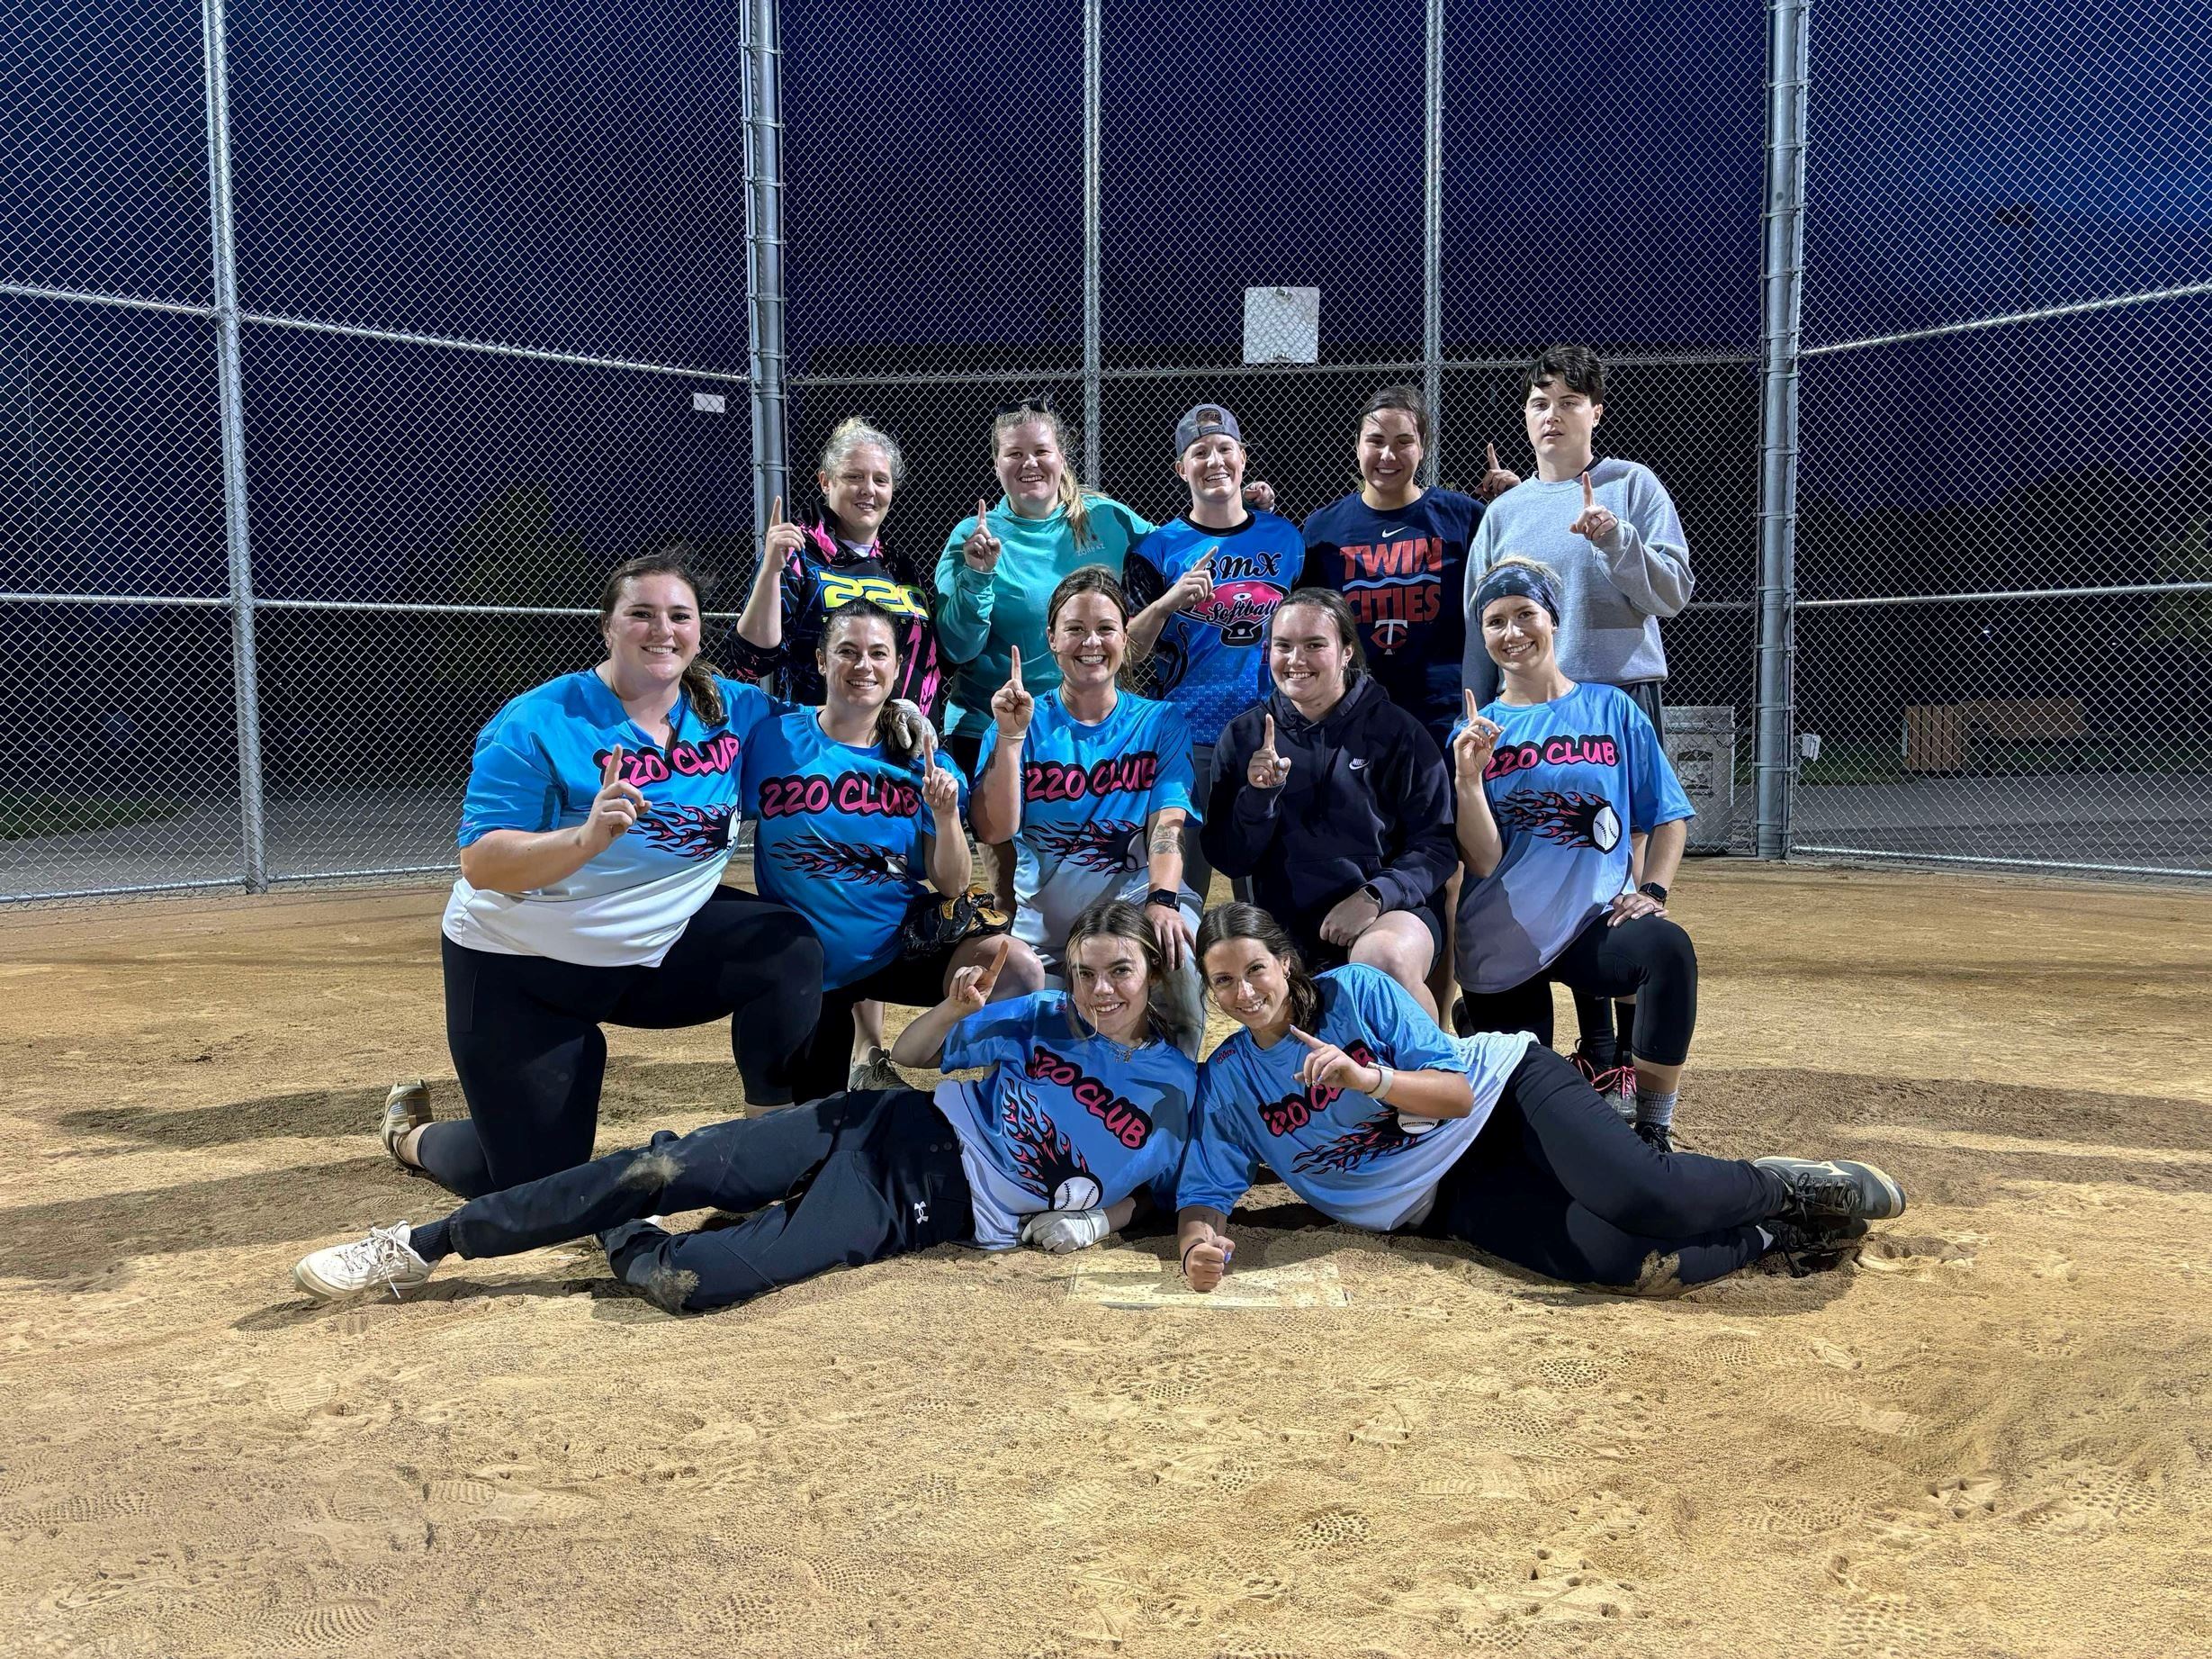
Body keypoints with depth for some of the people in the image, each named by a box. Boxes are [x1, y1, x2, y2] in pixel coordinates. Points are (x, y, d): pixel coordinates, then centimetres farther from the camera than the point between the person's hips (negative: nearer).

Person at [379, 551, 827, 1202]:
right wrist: (587, 837, -41)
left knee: (790, 948, -23)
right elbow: (479, 866, -23)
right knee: (536, 1186, 2)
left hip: (667, 943, 4)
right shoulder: (538, 724, -18)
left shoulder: (734, 709, -4)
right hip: (521, 969, -4)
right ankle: (413, 1133, 35)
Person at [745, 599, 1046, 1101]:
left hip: (904, 946, 1)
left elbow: (952, 886, -6)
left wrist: (945, 815, -21)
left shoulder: (920, 759, -2)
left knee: (1020, 970, -25)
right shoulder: (774, 740, -7)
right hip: (806, 961, -1)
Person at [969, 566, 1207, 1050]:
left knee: (1176, 955, -33)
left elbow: (1168, 823, -6)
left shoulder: (1162, 723, 8)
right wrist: (1010, 737, -15)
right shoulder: (1026, 722, 7)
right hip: (1044, 920, 1)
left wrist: (1161, 900, -25)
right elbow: (995, 829, -5)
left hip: (1138, 896, -1)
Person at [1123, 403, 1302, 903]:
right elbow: (1130, 651, -3)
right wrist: (1169, 601, -19)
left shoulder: (1286, 538, 9)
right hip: (1186, 736, -2)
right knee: (1180, 883, 1)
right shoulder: (1159, 548, 2)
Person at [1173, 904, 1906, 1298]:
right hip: (1455, 1199, 2)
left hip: (1508, 1089, -1)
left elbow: (1457, 1091, -11)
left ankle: (1782, 1188, 0)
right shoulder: (1225, 1084, -1)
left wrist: (1368, 1078, -30)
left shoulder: (1356, 991, -9)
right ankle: (1779, 1235, -2)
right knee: (1616, 1261, -27)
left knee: (1639, 1196, -31)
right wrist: (1201, 1245, -27)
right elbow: (1204, 1195, -3)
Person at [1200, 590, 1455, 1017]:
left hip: (1392, 909, -1)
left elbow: (1438, 846, -1)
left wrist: (1374, 895, -17)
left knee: (1384, 958, -36)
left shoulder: (1397, 732, 1)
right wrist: (1258, 794, -12)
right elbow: (1228, 860, 6)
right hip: (1286, 923, 1)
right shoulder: (1244, 736, 7)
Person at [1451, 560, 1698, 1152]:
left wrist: (1651, 890, -7)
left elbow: (1667, 816, 9)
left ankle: (1652, 1137, -20)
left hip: (1594, 925, 0)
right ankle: (1476, 1020, 40)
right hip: (1502, 941, 1)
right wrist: (1468, 776, -18)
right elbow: (1482, 861, -4)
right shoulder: (1475, 732, 5)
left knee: (1667, 947, -34)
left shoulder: (1610, 708, 6)